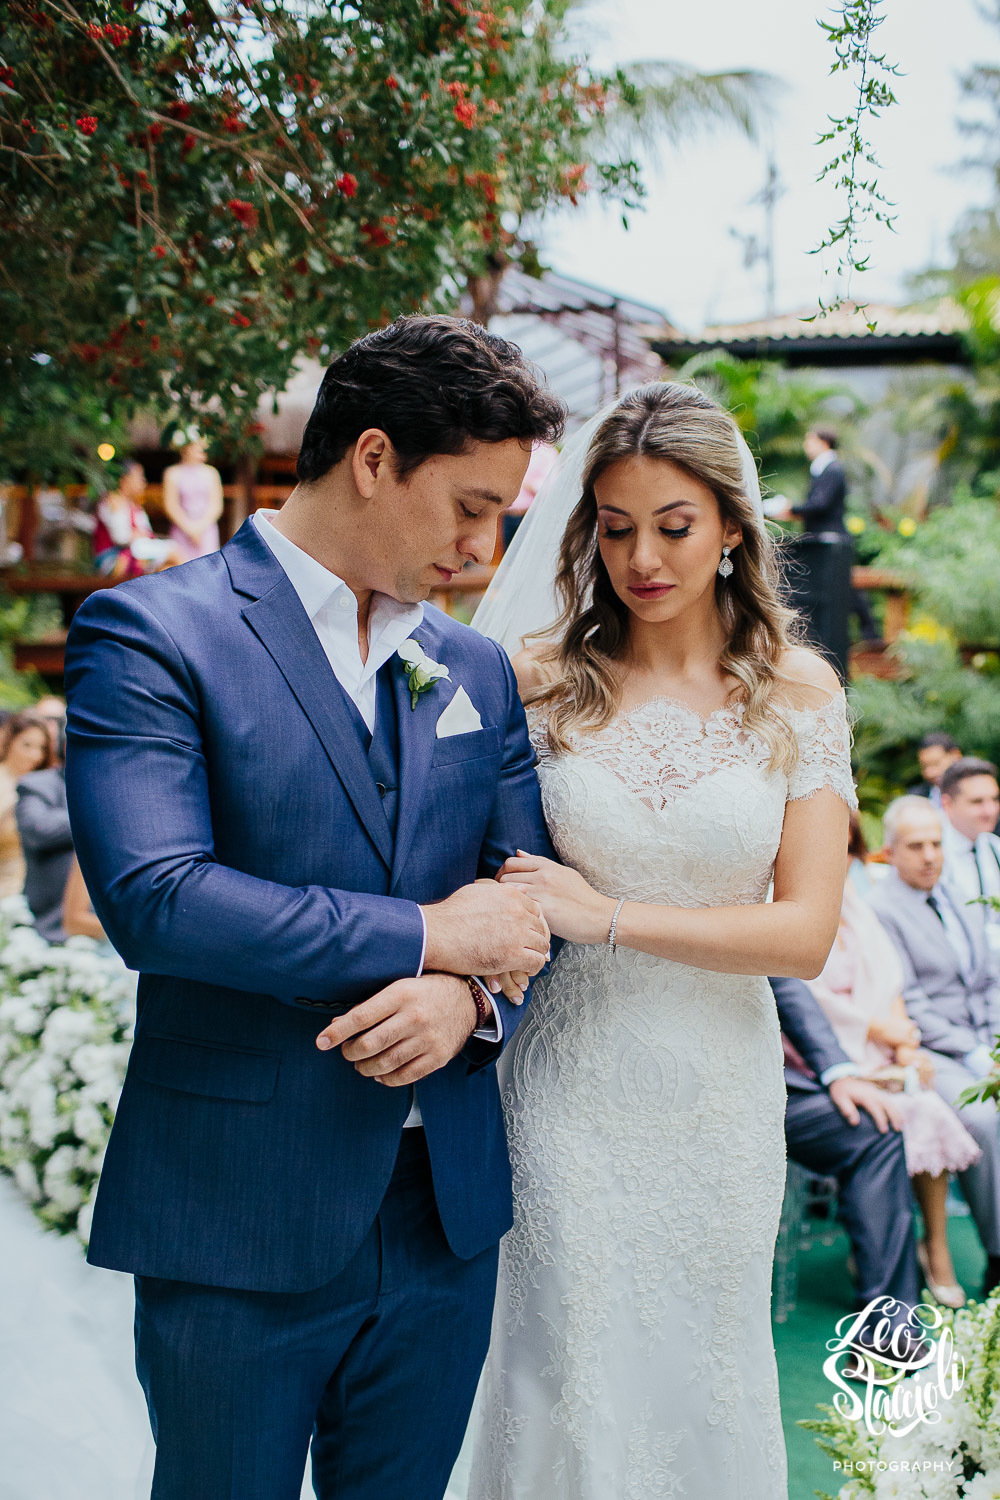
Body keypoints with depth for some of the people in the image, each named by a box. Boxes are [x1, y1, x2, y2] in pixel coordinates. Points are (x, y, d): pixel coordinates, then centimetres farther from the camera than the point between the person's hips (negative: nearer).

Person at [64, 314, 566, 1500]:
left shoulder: (478, 671, 10)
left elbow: (525, 897, 11)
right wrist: (424, 934, -17)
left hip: (446, 1213, 6)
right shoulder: (150, 634, -10)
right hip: (238, 1218, -5)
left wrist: (472, 1000, -12)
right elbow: (152, 894, -22)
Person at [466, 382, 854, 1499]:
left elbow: (805, 931, -9)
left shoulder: (798, 693, -4)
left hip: (718, 1086, 1)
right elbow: (486, 876, 0)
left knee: (702, 1375, 16)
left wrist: (610, 916, -18)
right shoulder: (544, 680, -4)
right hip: (569, 1079, -1)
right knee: (569, 1377, 7)